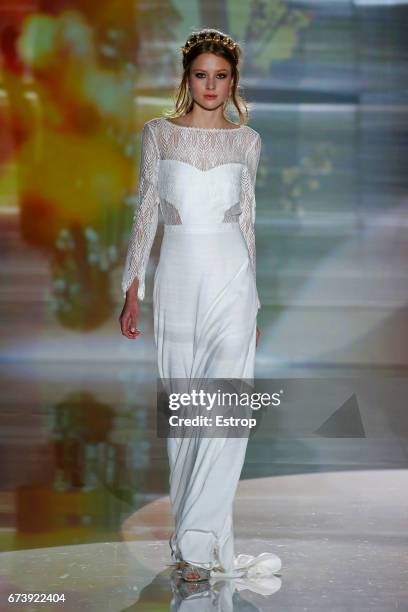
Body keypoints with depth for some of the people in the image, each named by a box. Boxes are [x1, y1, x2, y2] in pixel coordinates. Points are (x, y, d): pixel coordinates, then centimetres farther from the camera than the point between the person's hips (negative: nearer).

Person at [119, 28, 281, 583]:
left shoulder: (247, 141, 7)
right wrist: (132, 291, 1)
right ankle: (208, 547, 13)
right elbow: (146, 213, 7)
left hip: (231, 275, 0)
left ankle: (194, 543, -10)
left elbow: (247, 220, 13)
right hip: (177, 274, 0)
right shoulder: (158, 133, 5)